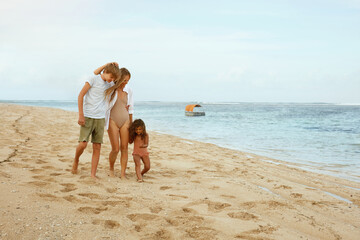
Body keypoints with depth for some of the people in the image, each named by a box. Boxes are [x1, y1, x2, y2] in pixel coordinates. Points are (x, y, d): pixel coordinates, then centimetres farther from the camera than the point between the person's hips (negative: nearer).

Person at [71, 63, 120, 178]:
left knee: (97, 147, -1)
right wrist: (81, 115, -12)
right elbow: (80, 95, -7)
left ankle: (93, 175, 3)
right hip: (87, 117, -5)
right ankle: (76, 160, 19)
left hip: (100, 118, 5)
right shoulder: (93, 79, -5)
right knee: (83, 143, -12)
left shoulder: (109, 84, 11)